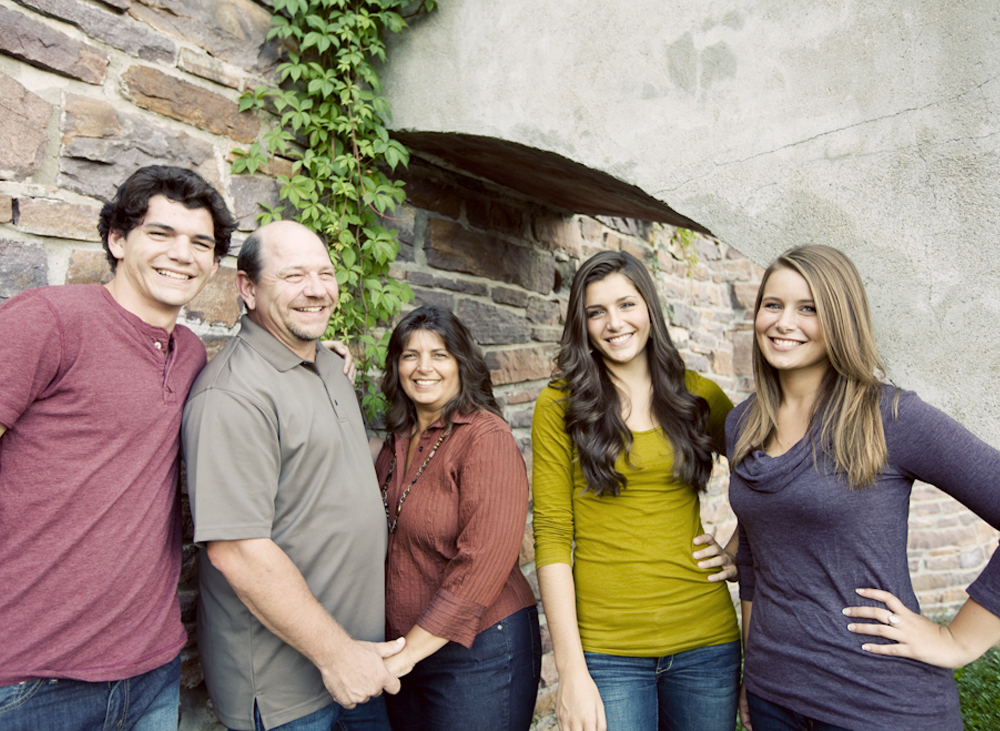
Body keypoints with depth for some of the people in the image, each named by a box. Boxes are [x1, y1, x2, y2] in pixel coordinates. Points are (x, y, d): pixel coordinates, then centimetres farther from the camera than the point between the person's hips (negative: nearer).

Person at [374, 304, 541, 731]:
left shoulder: (486, 436, -17)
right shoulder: (398, 442, 5)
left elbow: (484, 563, -22)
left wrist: (410, 651, -18)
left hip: (477, 652, -6)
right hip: (403, 652, 6)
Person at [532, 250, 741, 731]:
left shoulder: (700, 395, 3)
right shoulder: (561, 405, -5)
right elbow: (551, 537, -8)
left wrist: (741, 551, 3)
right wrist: (571, 671, -11)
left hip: (706, 639, 3)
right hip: (606, 647, -2)